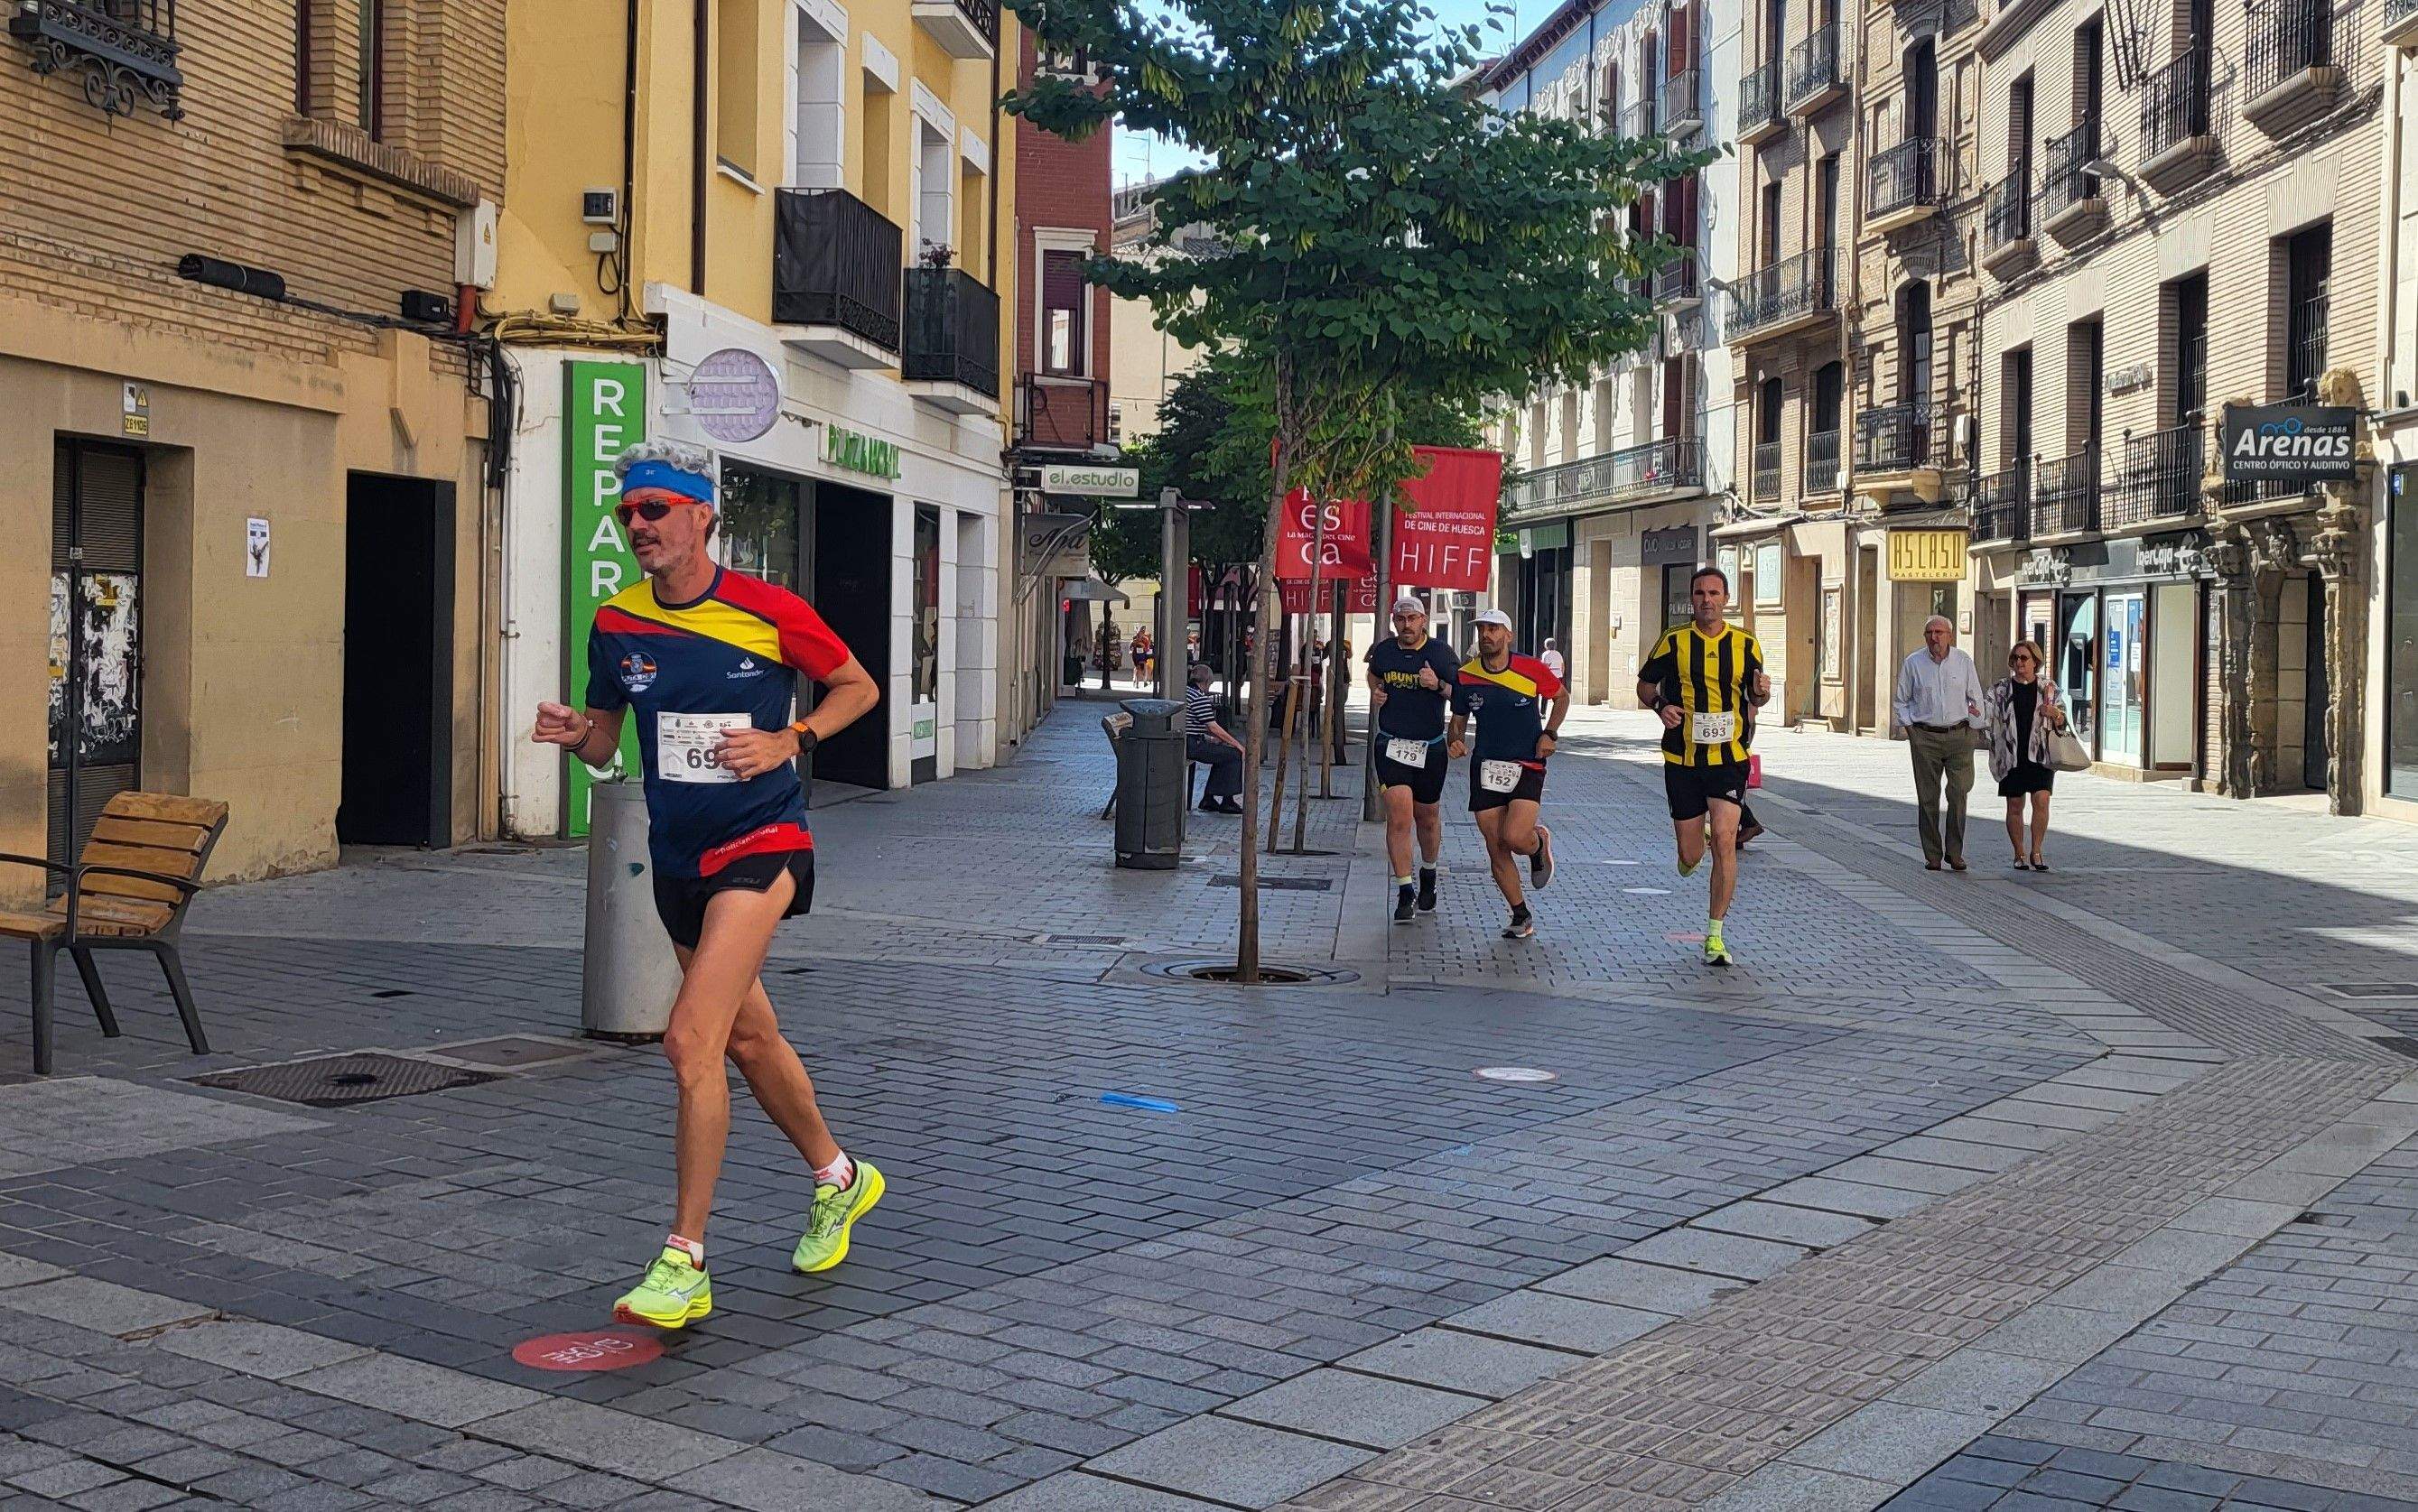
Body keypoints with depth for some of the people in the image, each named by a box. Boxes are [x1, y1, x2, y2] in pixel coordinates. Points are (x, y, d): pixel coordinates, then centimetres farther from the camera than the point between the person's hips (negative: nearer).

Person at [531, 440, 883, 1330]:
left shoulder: (769, 613, -9)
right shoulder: (616, 624, 3)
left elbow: (859, 686, 4)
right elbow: (605, 743, 13)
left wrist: (789, 740, -11)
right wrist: (575, 735, -11)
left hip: (761, 846, -6)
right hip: (677, 857, 6)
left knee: (692, 1039, -18)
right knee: (749, 1039, 18)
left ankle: (684, 1264, -11)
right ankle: (838, 1177, 43)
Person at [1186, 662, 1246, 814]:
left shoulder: (1186, 692, 17)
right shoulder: (1200, 698, -15)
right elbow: (1213, 727, -16)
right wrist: (1237, 744, -9)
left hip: (1183, 743, 11)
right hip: (1192, 745, -11)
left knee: (1223, 753, 22)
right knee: (1234, 754, -6)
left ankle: (1208, 799, 20)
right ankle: (1227, 802, -1)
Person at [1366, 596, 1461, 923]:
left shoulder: (1440, 653, -4)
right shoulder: (1383, 651, 4)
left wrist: (1438, 685, -19)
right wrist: (1375, 694, 8)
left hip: (1430, 748, 0)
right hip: (1391, 746, 0)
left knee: (1427, 819, 15)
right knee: (1399, 819, -13)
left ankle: (1428, 876, 41)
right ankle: (1405, 893, -8)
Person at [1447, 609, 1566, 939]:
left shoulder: (1531, 669, -7)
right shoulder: (1465, 676, -1)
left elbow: (1562, 695, 11)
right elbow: (1459, 719, 12)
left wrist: (1550, 733, -1)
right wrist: (1455, 740, -10)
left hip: (1528, 766, -3)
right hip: (1485, 768, 3)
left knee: (1514, 838, -20)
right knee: (1496, 849, 2)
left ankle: (1539, 842, 19)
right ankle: (1522, 917, 18)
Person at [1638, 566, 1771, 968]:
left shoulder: (1746, 644, 3)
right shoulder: (1673, 641, -1)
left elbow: (1755, 697, 16)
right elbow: (1645, 683, 11)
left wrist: (1761, 693, -8)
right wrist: (1660, 706, -10)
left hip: (1729, 758, 0)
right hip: (1682, 759, 0)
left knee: (1724, 840, -16)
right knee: (1690, 856, 4)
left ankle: (1715, 935, -6)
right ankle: (1691, 850, 45)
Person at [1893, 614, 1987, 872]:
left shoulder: (1964, 662, 5)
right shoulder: (1913, 663, 3)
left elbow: (1975, 699, 13)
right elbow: (1900, 701, 12)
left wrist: (1972, 729, 8)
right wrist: (1909, 729, 3)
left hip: (1959, 736, 0)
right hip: (1925, 737, 0)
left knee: (1959, 794, -7)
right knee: (1927, 798, 0)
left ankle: (1954, 852, 3)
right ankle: (1932, 855, 7)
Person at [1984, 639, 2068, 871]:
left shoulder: (2048, 687, 7)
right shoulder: (2000, 689, 6)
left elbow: (2062, 722, 9)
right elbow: (1985, 715, 0)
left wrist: (2055, 714, -13)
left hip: (2040, 754, -1)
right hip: (2011, 755, 1)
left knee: (2041, 800, -13)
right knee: (2015, 806, 4)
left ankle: (2036, 852, -3)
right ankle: (2020, 854, 16)